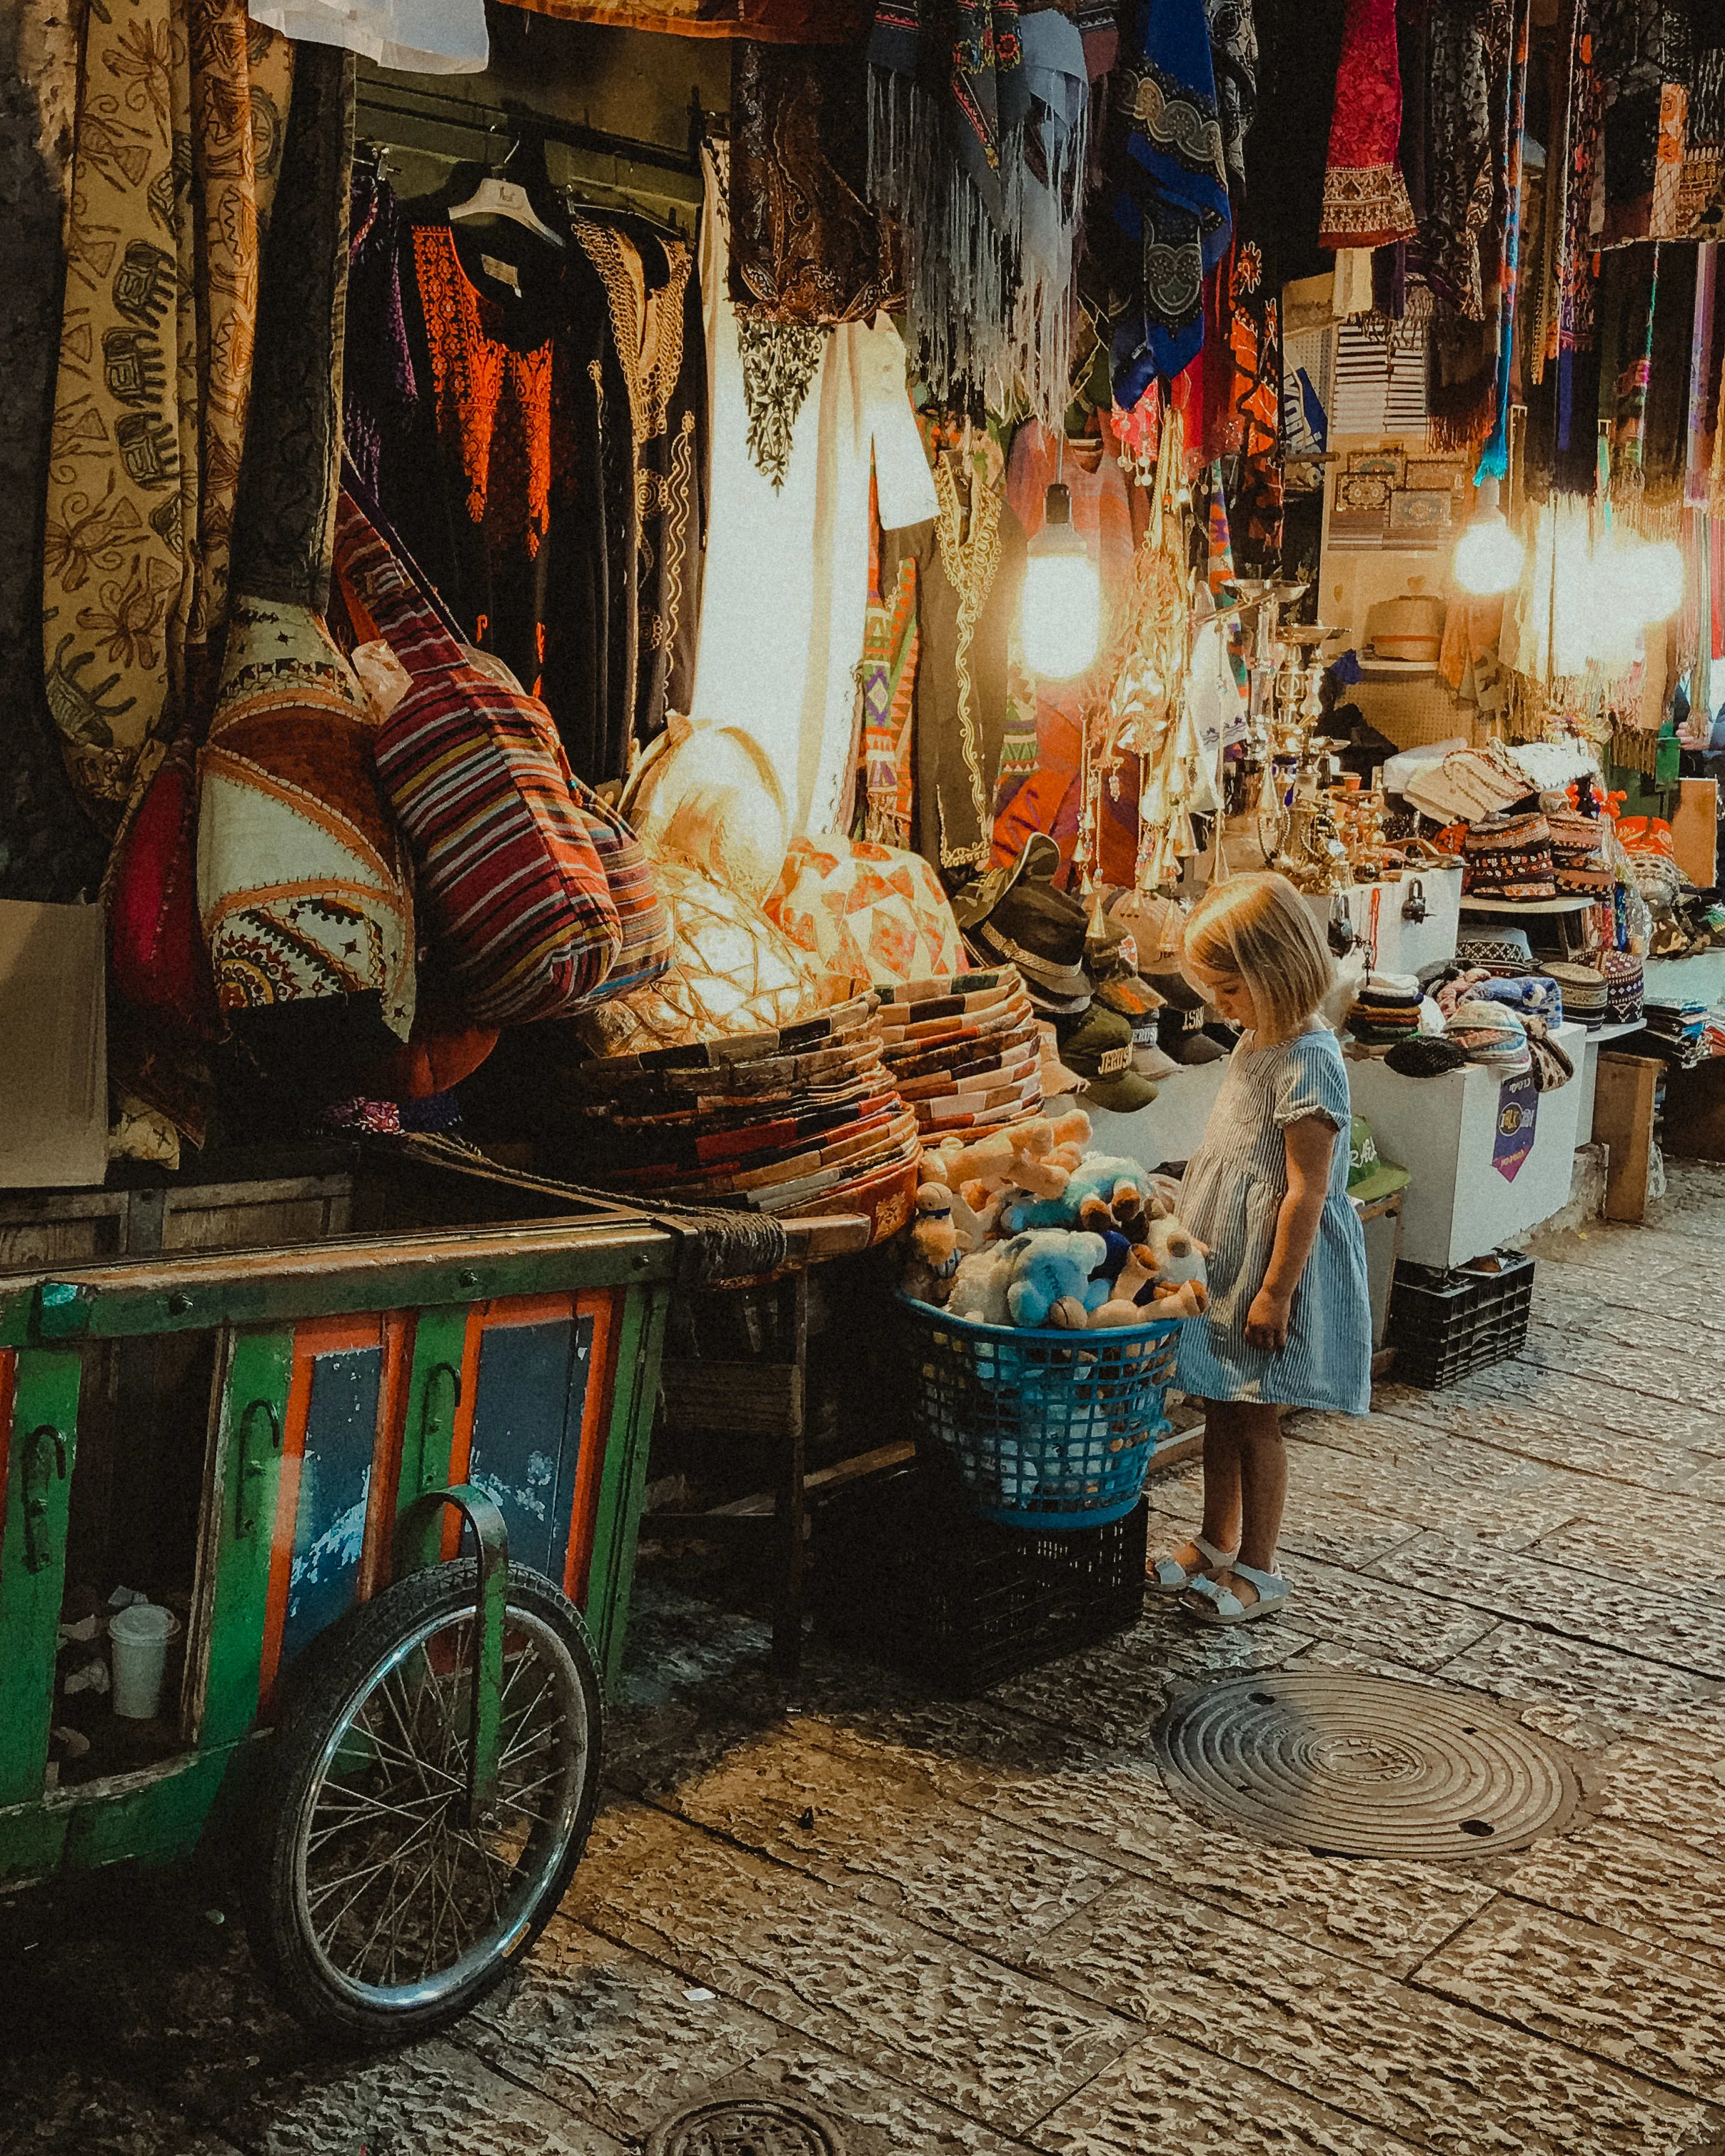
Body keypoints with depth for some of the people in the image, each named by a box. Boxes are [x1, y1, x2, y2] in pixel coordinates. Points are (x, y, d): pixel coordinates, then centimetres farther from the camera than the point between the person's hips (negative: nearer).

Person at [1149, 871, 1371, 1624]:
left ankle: (1257, 1570, 15)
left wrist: (1275, 1292, -21)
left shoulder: (1308, 1062, -21)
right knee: (1220, 1409, 17)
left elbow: (1306, 1192, -22)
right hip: (1227, 1260, 9)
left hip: (1275, 1266, -9)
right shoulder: (1258, 1041, 8)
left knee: (1254, 1419, 1)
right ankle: (1216, 1543, 31)